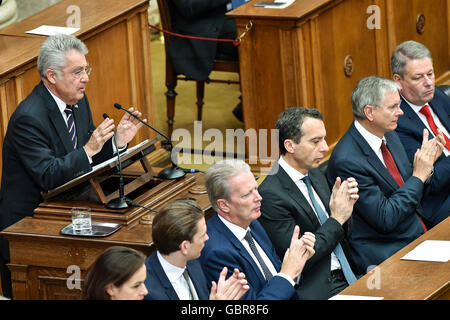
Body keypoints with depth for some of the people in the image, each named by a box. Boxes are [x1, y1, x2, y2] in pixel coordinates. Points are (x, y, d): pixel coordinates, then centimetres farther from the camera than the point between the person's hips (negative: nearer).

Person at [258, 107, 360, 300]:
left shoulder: (315, 174, 11)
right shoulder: (271, 195, -15)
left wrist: (345, 203, -2)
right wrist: (337, 218, -12)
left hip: (346, 276, 8)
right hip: (319, 289, -8)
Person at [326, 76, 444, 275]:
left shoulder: (388, 137, 7)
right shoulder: (347, 160, -20)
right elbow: (384, 219, -19)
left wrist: (426, 164, -3)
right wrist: (418, 176, -15)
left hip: (418, 236, 8)